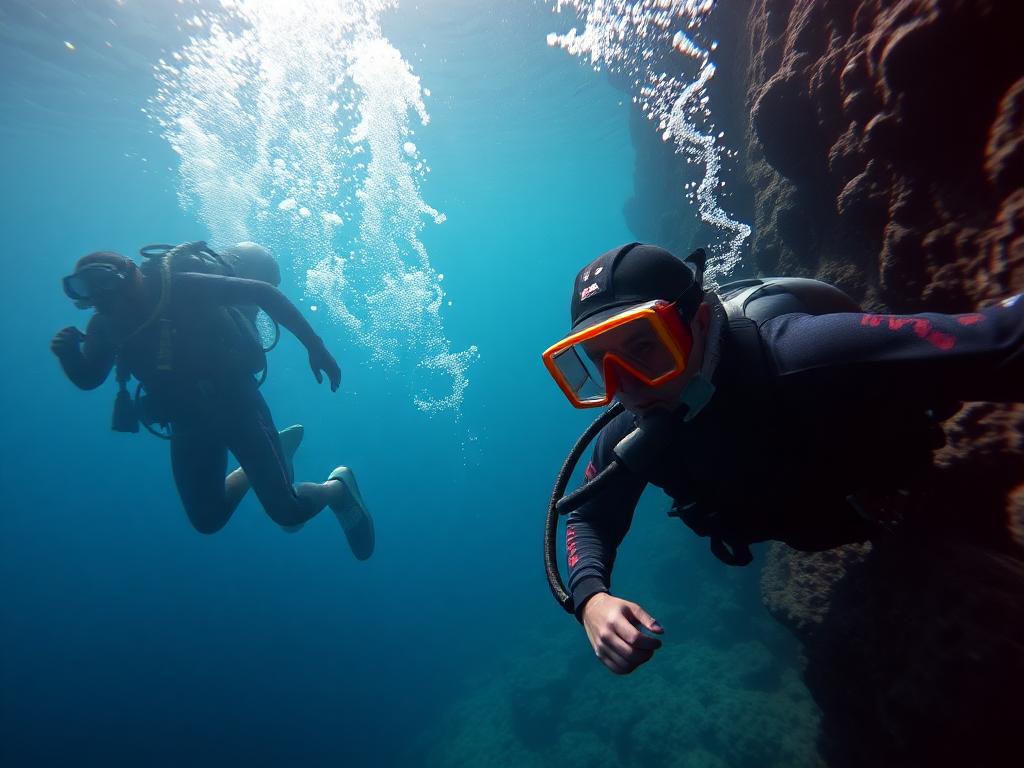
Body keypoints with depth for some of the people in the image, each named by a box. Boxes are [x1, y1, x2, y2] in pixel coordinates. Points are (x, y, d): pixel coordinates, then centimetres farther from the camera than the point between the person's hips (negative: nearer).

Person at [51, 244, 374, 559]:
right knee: (208, 519, 14)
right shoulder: (105, 324, 1)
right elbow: (88, 378, 14)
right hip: (187, 423, 7)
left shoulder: (177, 288, -16)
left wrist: (314, 345, -25)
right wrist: (68, 353, -10)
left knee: (287, 511, -13)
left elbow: (263, 292, -19)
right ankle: (273, 450, 31)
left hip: (235, 403, -6)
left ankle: (338, 487, 19)